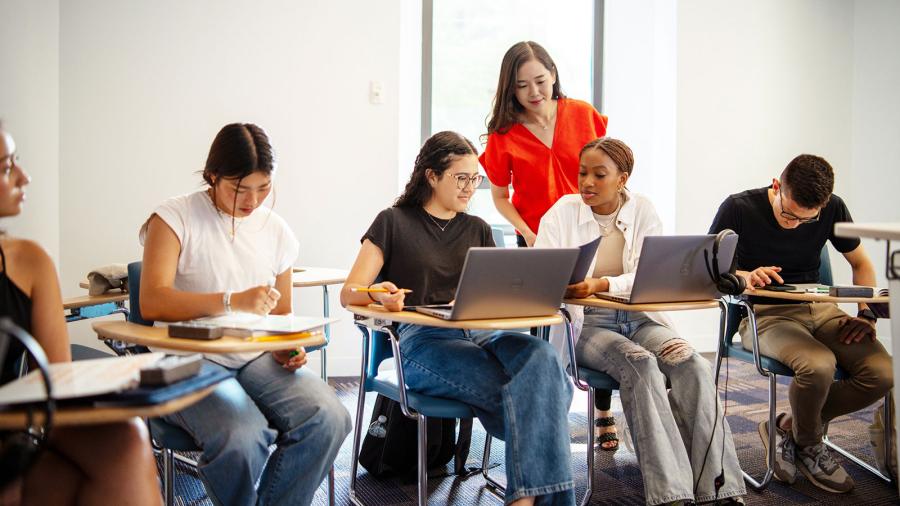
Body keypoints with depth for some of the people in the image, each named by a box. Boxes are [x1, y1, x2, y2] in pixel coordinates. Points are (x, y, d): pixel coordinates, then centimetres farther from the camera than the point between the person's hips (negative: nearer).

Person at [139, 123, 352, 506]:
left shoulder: (276, 230, 13)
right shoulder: (175, 217, -2)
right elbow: (151, 302, -16)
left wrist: (287, 347, -2)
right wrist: (232, 302, -27)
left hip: (258, 359, 5)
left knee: (328, 419, -24)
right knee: (242, 437, -34)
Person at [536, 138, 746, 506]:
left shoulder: (643, 211, 2)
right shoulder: (562, 212, -2)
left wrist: (600, 285, -29)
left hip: (639, 317, 3)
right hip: (586, 323, -2)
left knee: (692, 364, -25)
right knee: (641, 365, -32)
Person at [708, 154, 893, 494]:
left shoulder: (833, 209, 2)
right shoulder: (738, 208, -9)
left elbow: (861, 264, 16)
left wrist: (867, 314, -1)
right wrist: (744, 276, -24)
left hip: (817, 308, 5)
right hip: (762, 314, -5)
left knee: (882, 373, -20)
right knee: (818, 364, -35)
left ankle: (788, 427, 2)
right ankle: (808, 446, -1)